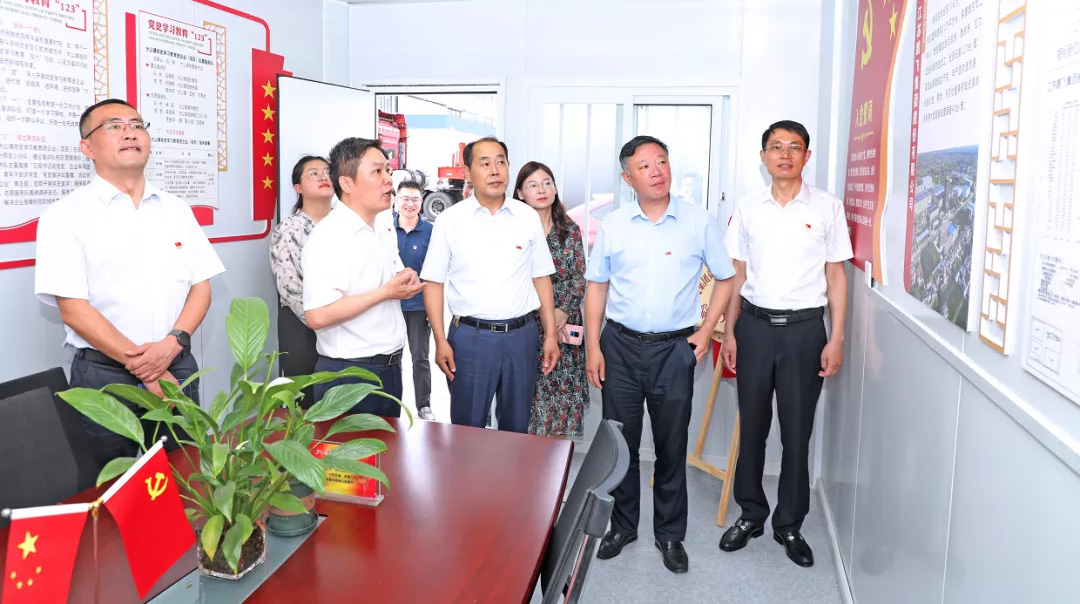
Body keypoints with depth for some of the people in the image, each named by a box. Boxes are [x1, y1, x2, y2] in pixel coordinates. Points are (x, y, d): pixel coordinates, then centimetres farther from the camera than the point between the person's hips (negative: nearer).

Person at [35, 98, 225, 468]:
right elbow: (73, 310, -10)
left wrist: (172, 344, -12)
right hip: (104, 376, -3)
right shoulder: (66, 215, -4)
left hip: (177, 368, 4)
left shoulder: (176, 209, 9)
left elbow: (201, 286, 7)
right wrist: (146, 370, -14)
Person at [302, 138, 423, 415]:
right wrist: (386, 292, -21)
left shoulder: (385, 229, 10)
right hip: (348, 372, -8)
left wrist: (405, 280, 0)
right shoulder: (328, 236, -18)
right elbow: (317, 316, -28)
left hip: (390, 368, 8)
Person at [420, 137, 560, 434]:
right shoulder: (450, 220, -1)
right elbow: (433, 283, -1)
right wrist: (440, 341, -7)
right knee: (467, 429, 9)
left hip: (522, 335, 2)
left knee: (516, 429, 15)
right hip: (469, 338, -2)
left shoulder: (528, 217, 4)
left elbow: (541, 278, 8)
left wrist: (551, 334, 4)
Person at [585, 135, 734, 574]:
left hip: (675, 347, -1)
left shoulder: (698, 222, -2)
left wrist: (706, 330, -2)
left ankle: (670, 534, 26)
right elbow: (596, 287, 6)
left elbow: (725, 278, 7)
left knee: (672, 447, 9)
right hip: (621, 344, 1)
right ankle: (622, 526, 29)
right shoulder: (612, 225, 2)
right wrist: (593, 347, 1)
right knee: (619, 442, 10)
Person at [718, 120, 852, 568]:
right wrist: (730, 332, 4)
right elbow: (738, 274, 9)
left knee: (797, 430, 5)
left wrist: (836, 339, -4)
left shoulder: (828, 208, 1)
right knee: (751, 426, 9)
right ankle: (751, 514, 25)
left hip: (804, 328, -1)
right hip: (755, 325, 2)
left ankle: (790, 525, 20)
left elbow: (836, 276, 2)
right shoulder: (747, 209, 6)